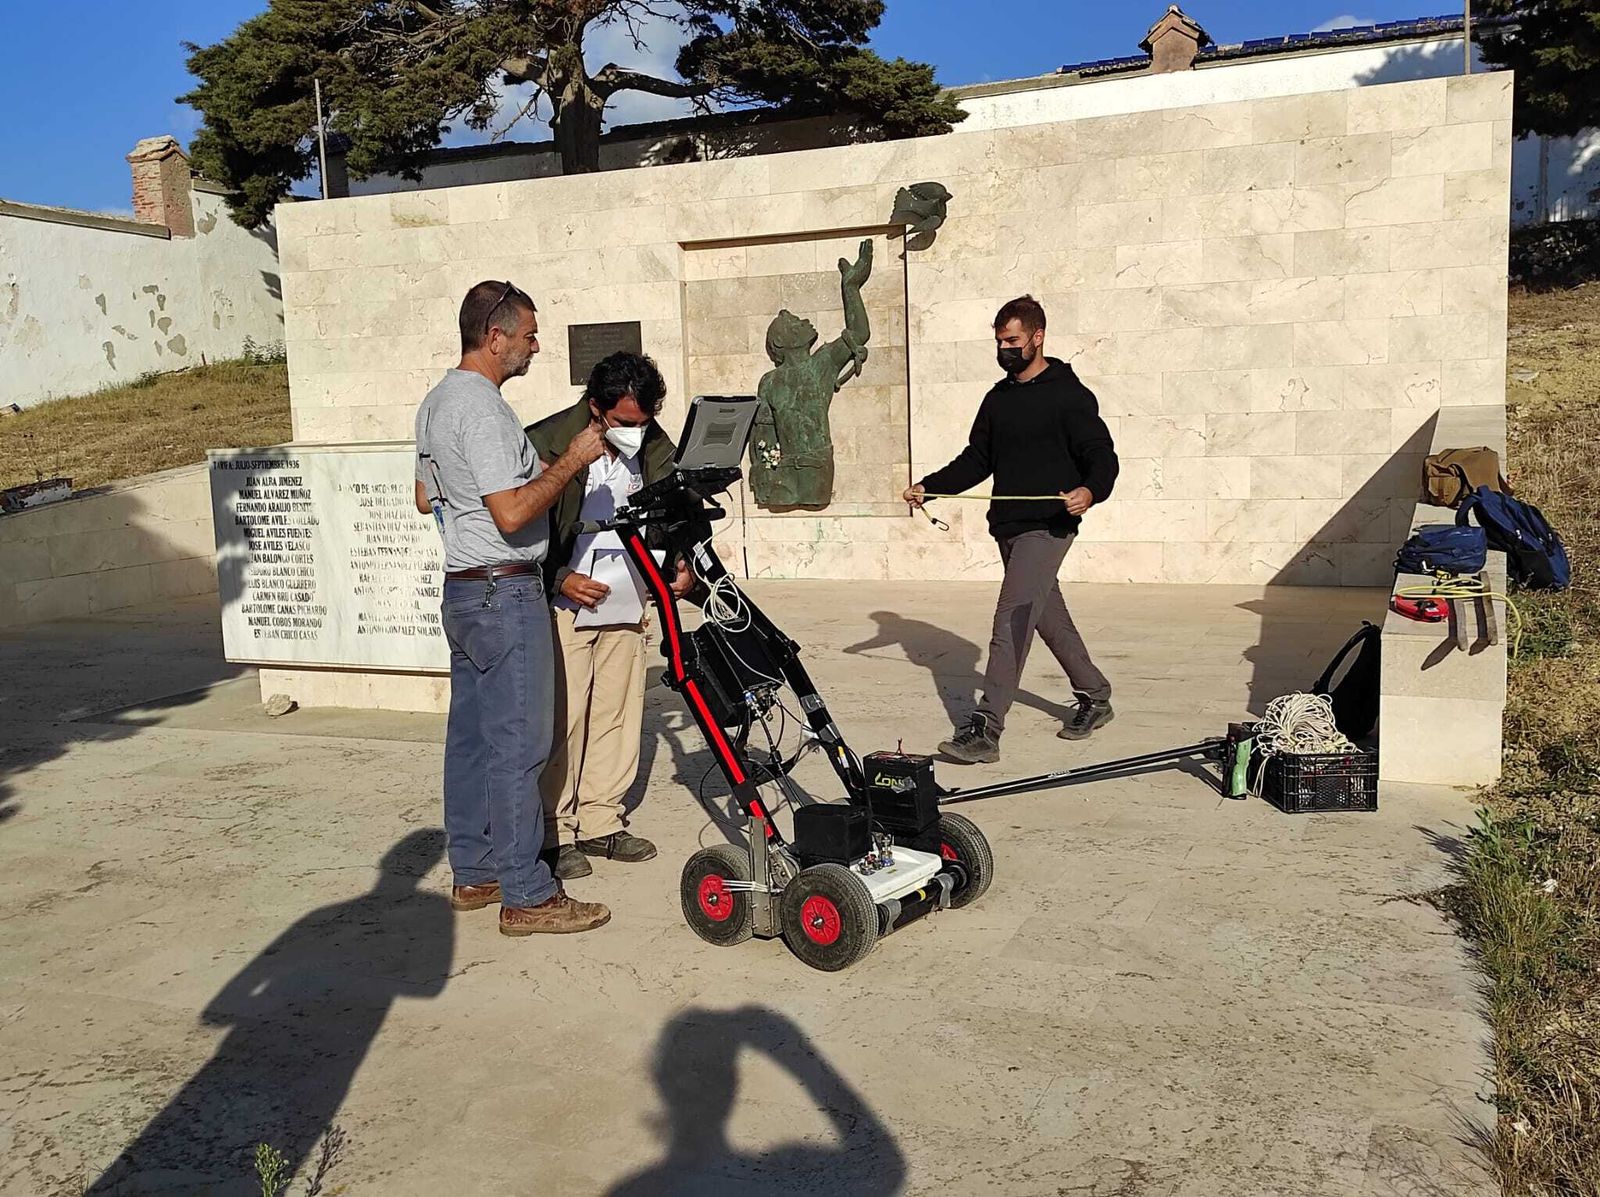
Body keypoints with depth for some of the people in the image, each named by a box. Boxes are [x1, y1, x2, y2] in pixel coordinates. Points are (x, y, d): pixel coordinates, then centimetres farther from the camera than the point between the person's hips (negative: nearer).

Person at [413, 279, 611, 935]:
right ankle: (527, 896, 0)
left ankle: (472, 873, 24)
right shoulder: (483, 409, -18)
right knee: (517, 745, -6)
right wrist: (571, 461, -15)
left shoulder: (436, 401, 14)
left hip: (461, 592, 11)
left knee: (470, 736, 14)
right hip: (505, 593, -11)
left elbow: (425, 497, 23)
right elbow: (512, 514, -24)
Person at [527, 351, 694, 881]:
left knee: (617, 714, 9)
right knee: (562, 719, -4)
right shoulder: (548, 442, -14)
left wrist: (681, 565, -3)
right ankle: (554, 834, 7)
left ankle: (601, 822, 21)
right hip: (563, 603, -5)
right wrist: (561, 580, -20)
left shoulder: (656, 449, 2)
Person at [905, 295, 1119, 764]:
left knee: (1012, 622, -15)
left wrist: (1090, 491, -31)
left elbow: (1103, 458, -10)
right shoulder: (998, 398, 15)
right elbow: (976, 461, 20)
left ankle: (985, 729, -17)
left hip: (1048, 527, -8)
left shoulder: (1069, 395, -7)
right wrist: (928, 487, 8)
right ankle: (1094, 697, 34)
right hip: (1008, 527, 8)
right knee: (1049, 617, 16)